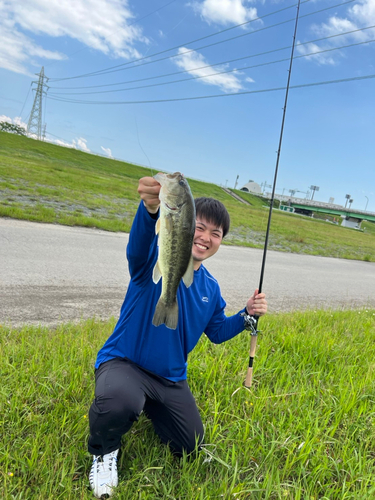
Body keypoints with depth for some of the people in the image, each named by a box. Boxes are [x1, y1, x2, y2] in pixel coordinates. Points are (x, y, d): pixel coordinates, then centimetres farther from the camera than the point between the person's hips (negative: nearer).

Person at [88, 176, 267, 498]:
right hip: (124, 362, -6)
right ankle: (104, 451, -1)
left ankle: (148, 406, 40)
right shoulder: (157, 258, -19)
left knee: (189, 448, 13)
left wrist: (247, 315, -7)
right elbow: (140, 242, -44)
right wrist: (151, 209, -67)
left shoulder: (211, 289, 1)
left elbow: (217, 332, 12)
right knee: (119, 401, -40)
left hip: (171, 378, 6)